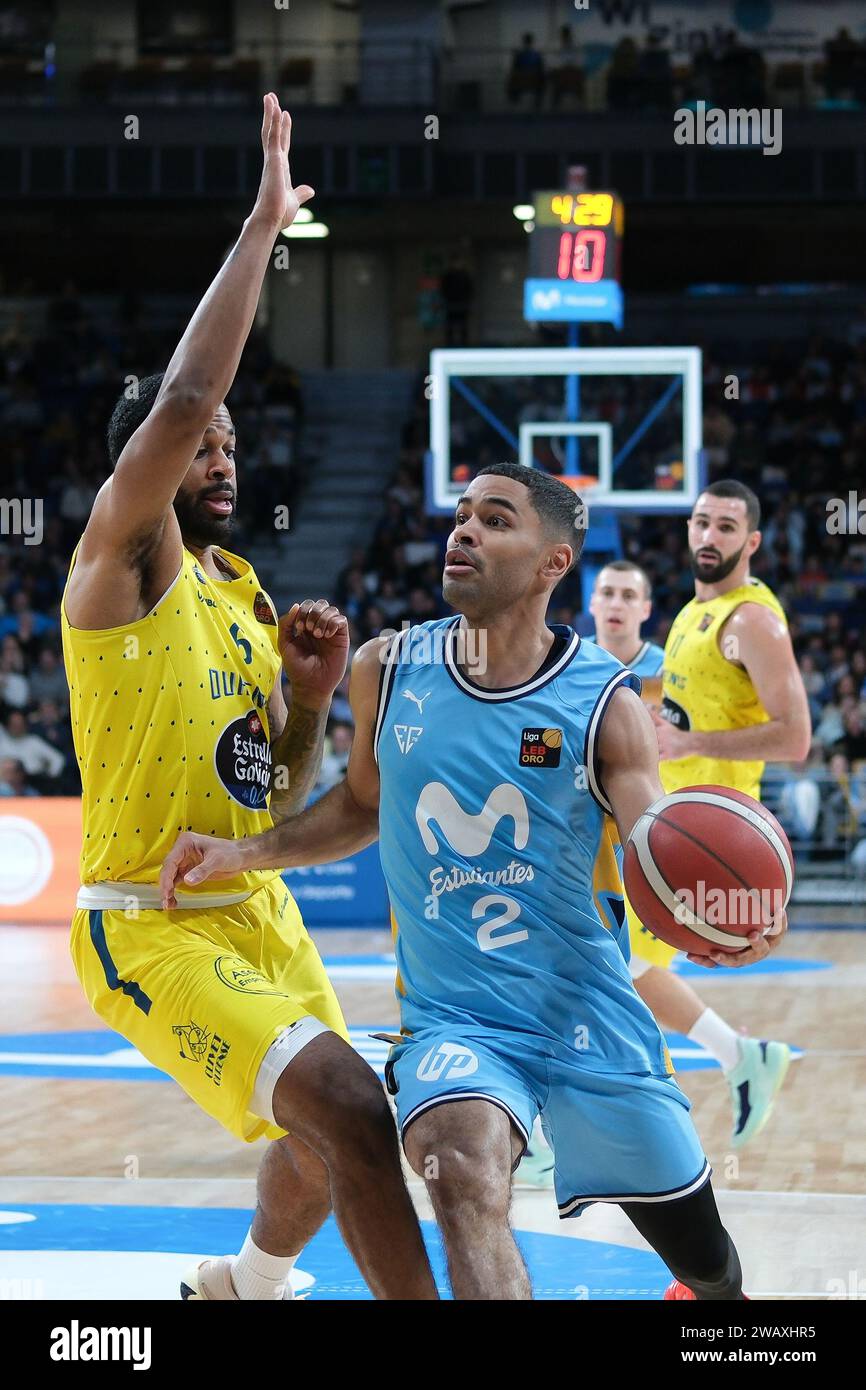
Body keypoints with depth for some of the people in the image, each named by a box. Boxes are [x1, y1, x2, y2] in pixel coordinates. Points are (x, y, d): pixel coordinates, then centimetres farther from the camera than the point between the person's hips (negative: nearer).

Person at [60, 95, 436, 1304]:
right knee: (351, 1109, -26)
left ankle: (243, 1286, 51)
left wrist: (312, 695, -4)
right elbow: (176, 404, -30)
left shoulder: (245, 595, 12)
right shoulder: (124, 562, -11)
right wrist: (262, 228, -25)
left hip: (258, 914, 9)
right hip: (150, 927, -9)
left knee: (327, 1145, 23)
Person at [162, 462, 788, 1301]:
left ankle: (706, 1290, 51)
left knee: (707, 1264, 15)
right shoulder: (387, 671, -2)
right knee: (467, 1181, -35)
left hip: (591, 1019, 0)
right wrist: (242, 853, 3)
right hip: (453, 1021, 0)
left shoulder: (606, 704, -10)